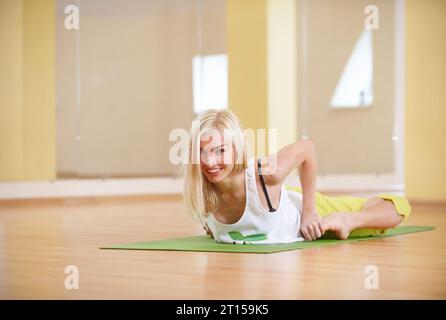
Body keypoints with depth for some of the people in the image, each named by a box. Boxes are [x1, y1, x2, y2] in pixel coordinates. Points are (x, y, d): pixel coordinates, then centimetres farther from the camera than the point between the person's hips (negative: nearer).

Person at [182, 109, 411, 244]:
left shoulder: (265, 173, -44)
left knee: (399, 208, -7)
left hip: (299, 209, -3)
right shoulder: (199, 195, -34)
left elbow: (306, 149, -24)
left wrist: (310, 210, -20)